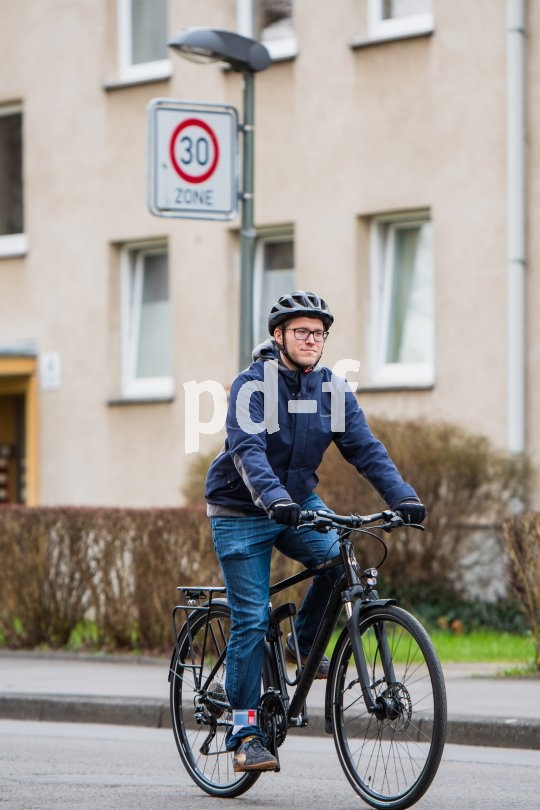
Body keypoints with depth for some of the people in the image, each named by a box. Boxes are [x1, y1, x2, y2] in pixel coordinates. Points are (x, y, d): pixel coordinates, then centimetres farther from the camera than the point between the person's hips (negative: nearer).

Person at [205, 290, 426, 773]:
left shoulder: (333, 391, -2)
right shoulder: (253, 385, -16)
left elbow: (366, 448, -9)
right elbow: (246, 449, -31)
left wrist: (403, 496, -25)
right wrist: (272, 497, -48)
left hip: (299, 505, 5)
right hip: (242, 512, -5)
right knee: (251, 620, -9)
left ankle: (304, 645, 2)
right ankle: (245, 733, -1)